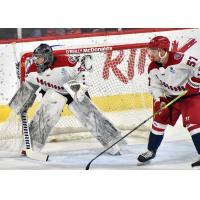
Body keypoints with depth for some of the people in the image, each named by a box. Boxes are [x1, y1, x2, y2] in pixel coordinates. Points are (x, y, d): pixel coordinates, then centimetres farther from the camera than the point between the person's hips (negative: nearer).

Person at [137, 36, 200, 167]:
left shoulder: (179, 59, -29)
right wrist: (159, 100, -15)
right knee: (159, 121, 6)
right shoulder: (153, 68, -6)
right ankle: (151, 151, 22)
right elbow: (154, 86, 2)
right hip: (170, 97, 7)